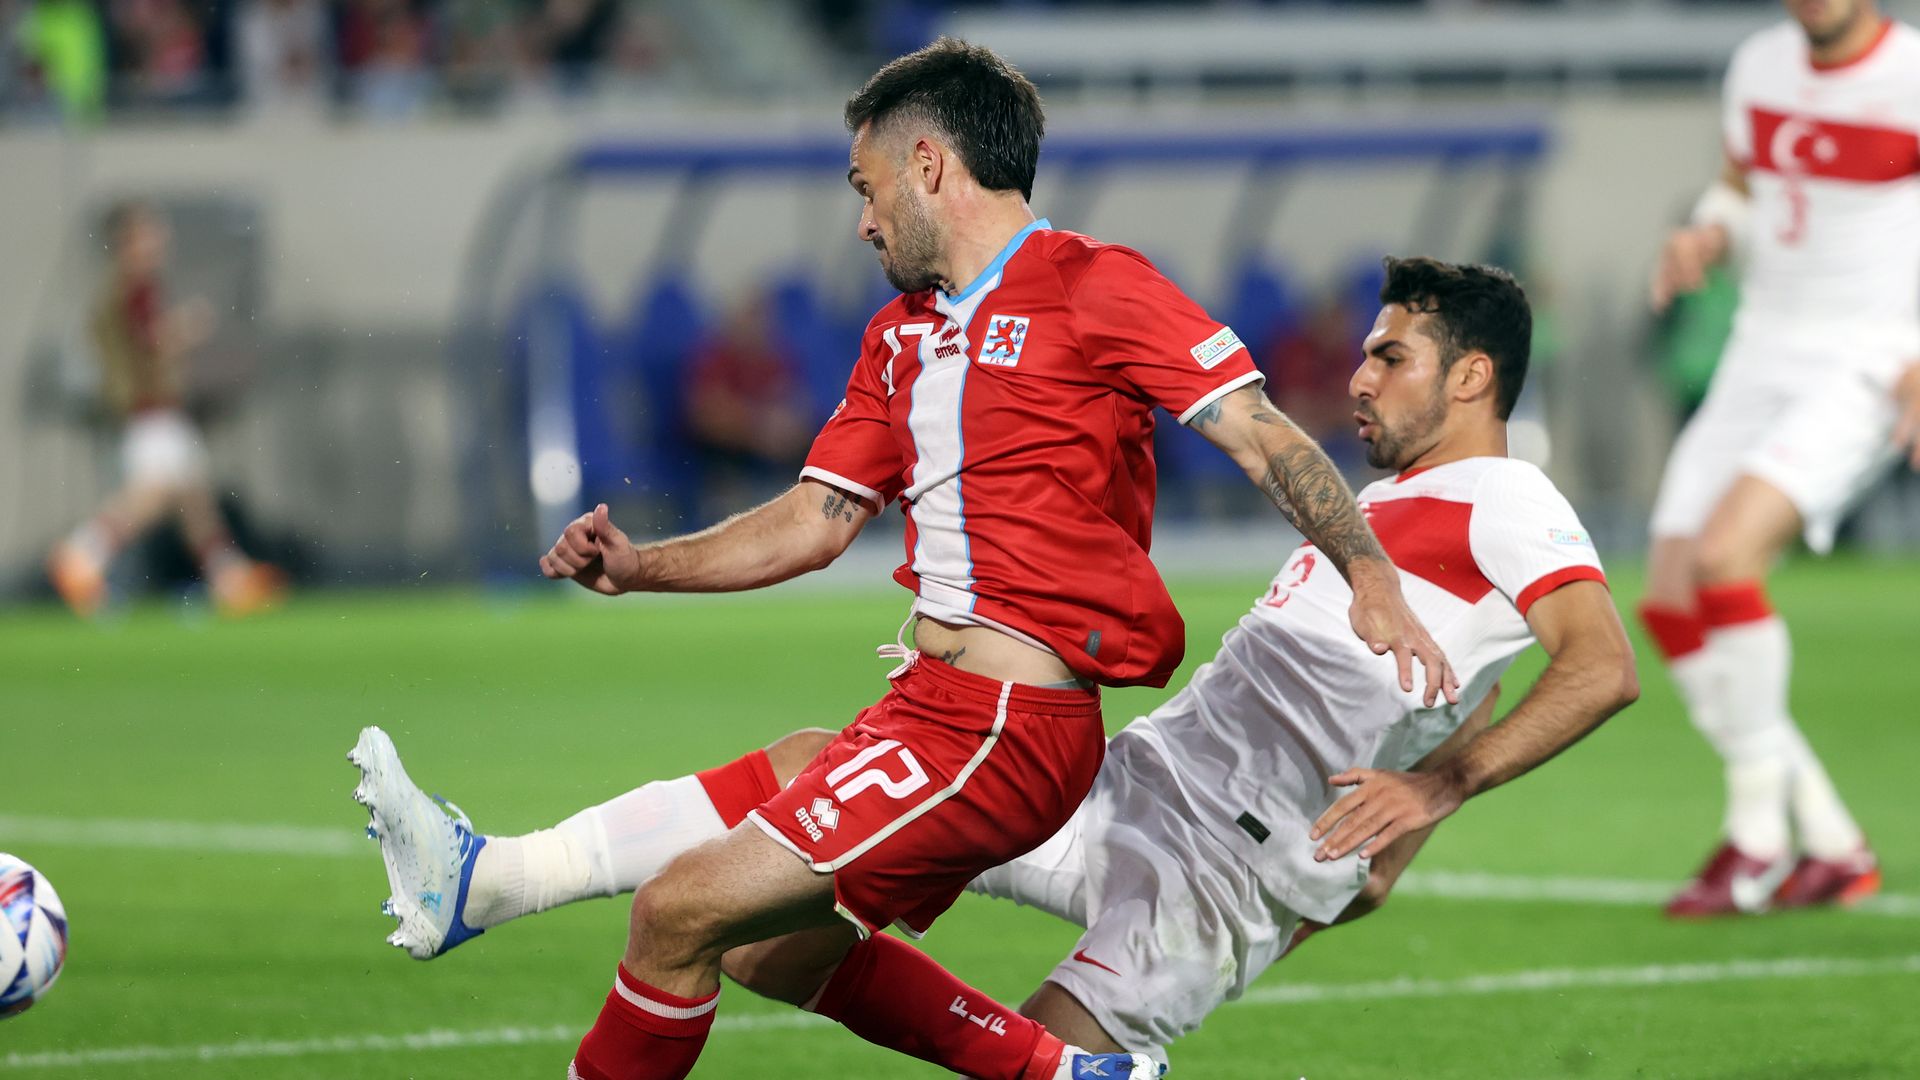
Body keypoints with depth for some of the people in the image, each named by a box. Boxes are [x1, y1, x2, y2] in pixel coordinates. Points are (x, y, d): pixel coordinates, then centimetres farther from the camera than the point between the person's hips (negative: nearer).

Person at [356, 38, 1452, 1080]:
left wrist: (1371, 578, -27)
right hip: (930, 703, 10)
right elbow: (818, 520, 20)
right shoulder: (901, 334, 18)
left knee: (681, 913, -12)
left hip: (1005, 729, -10)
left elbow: (1267, 435, -13)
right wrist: (642, 567, 7)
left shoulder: (1094, 288, -8)